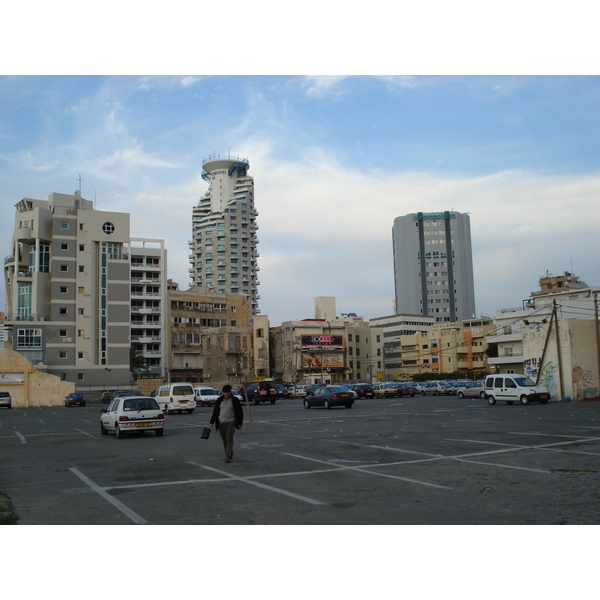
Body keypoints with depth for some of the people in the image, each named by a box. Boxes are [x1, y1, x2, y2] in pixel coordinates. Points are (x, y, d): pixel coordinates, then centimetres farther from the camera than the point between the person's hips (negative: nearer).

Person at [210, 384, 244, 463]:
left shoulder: (235, 400, 1)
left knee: (229, 439, -13)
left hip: (231, 422, -4)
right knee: (224, 440, 8)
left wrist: (240, 423, 0)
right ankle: (230, 454, 24)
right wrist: (212, 422, 6)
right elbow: (215, 411, 12)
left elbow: (240, 412, 4)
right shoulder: (219, 400, 9)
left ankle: (228, 457, -17)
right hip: (221, 423, 4)